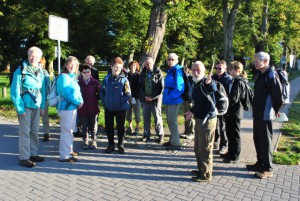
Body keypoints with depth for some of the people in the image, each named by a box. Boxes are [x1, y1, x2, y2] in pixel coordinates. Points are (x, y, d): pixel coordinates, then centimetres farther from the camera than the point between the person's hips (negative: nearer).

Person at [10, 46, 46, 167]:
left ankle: (33, 154, 24)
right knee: (25, 132, 0)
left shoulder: (40, 71, 9)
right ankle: (24, 158, 8)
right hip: (25, 106, -5)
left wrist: (42, 106, 7)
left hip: (36, 106, 5)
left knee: (34, 131, 12)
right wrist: (20, 108, -13)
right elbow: (15, 91, -9)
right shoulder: (21, 71, -7)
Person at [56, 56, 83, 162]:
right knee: (66, 131, -4)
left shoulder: (73, 77, 14)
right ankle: (64, 156, 3)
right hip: (66, 107, -9)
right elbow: (66, 93, -20)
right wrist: (78, 102, -14)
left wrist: (80, 101, -3)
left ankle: (69, 151, 32)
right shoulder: (63, 77, -12)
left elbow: (77, 91, 14)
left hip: (73, 107, 9)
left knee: (70, 131, 19)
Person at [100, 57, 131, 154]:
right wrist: (104, 101, 1)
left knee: (121, 127, 7)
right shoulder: (107, 78, 3)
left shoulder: (124, 79, -8)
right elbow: (102, 91, 11)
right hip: (108, 108, 3)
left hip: (121, 108, -3)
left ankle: (120, 145, 22)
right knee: (108, 127, 10)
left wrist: (122, 101, -17)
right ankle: (111, 145, 27)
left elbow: (128, 94, -9)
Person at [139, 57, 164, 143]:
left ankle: (160, 135, 13)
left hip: (156, 99, -3)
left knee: (157, 118, 1)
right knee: (146, 118, 9)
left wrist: (153, 97, -11)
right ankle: (146, 134, 20)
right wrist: (144, 96, -6)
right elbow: (140, 86, 8)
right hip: (145, 99, 4)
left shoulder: (158, 72, -3)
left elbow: (161, 87, -6)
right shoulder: (143, 73, 7)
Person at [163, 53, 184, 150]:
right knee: (170, 121, 17)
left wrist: (170, 97, -22)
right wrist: (166, 96, 13)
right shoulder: (170, 71, 13)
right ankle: (172, 140, 31)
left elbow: (179, 87, -22)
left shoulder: (177, 71, -15)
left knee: (172, 121, -3)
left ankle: (176, 143, 7)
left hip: (173, 100, -9)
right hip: (168, 100, 9)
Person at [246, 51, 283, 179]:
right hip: (258, 113, 9)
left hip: (265, 115, -9)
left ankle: (267, 169, 12)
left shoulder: (271, 75, -16)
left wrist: (276, 110, -6)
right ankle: (260, 163, 31)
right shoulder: (261, 74, 12)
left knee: (265, 141, 0)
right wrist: (256, 109, 13)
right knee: (257, 139, 16)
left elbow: (278, 95, -20)